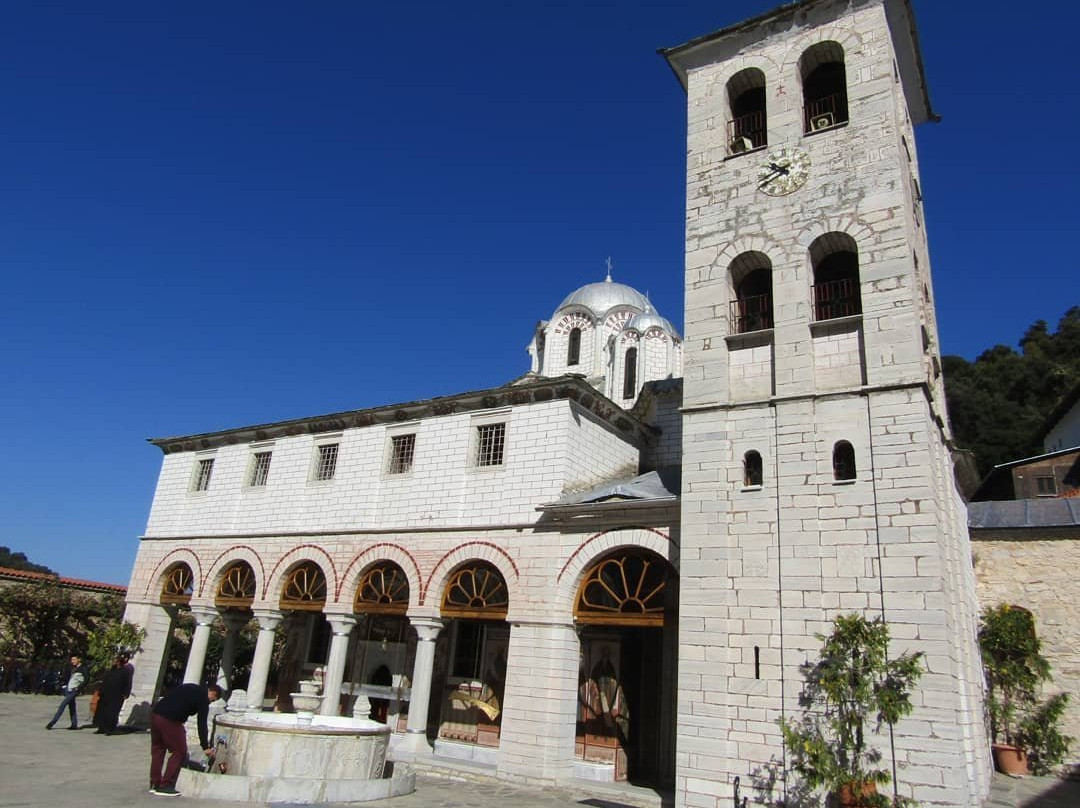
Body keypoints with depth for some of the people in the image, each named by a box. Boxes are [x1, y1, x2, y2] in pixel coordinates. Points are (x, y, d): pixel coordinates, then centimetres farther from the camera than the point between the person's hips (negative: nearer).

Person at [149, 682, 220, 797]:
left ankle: (155, 784, 27)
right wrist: (205, 747, 2)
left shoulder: (189, 688, 24)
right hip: (170, 720, -8)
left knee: (158, 749, 21)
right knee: (179, 752, 5)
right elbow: (202, 724, -2)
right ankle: (165, 786, 6)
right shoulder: (203, 698, 1)